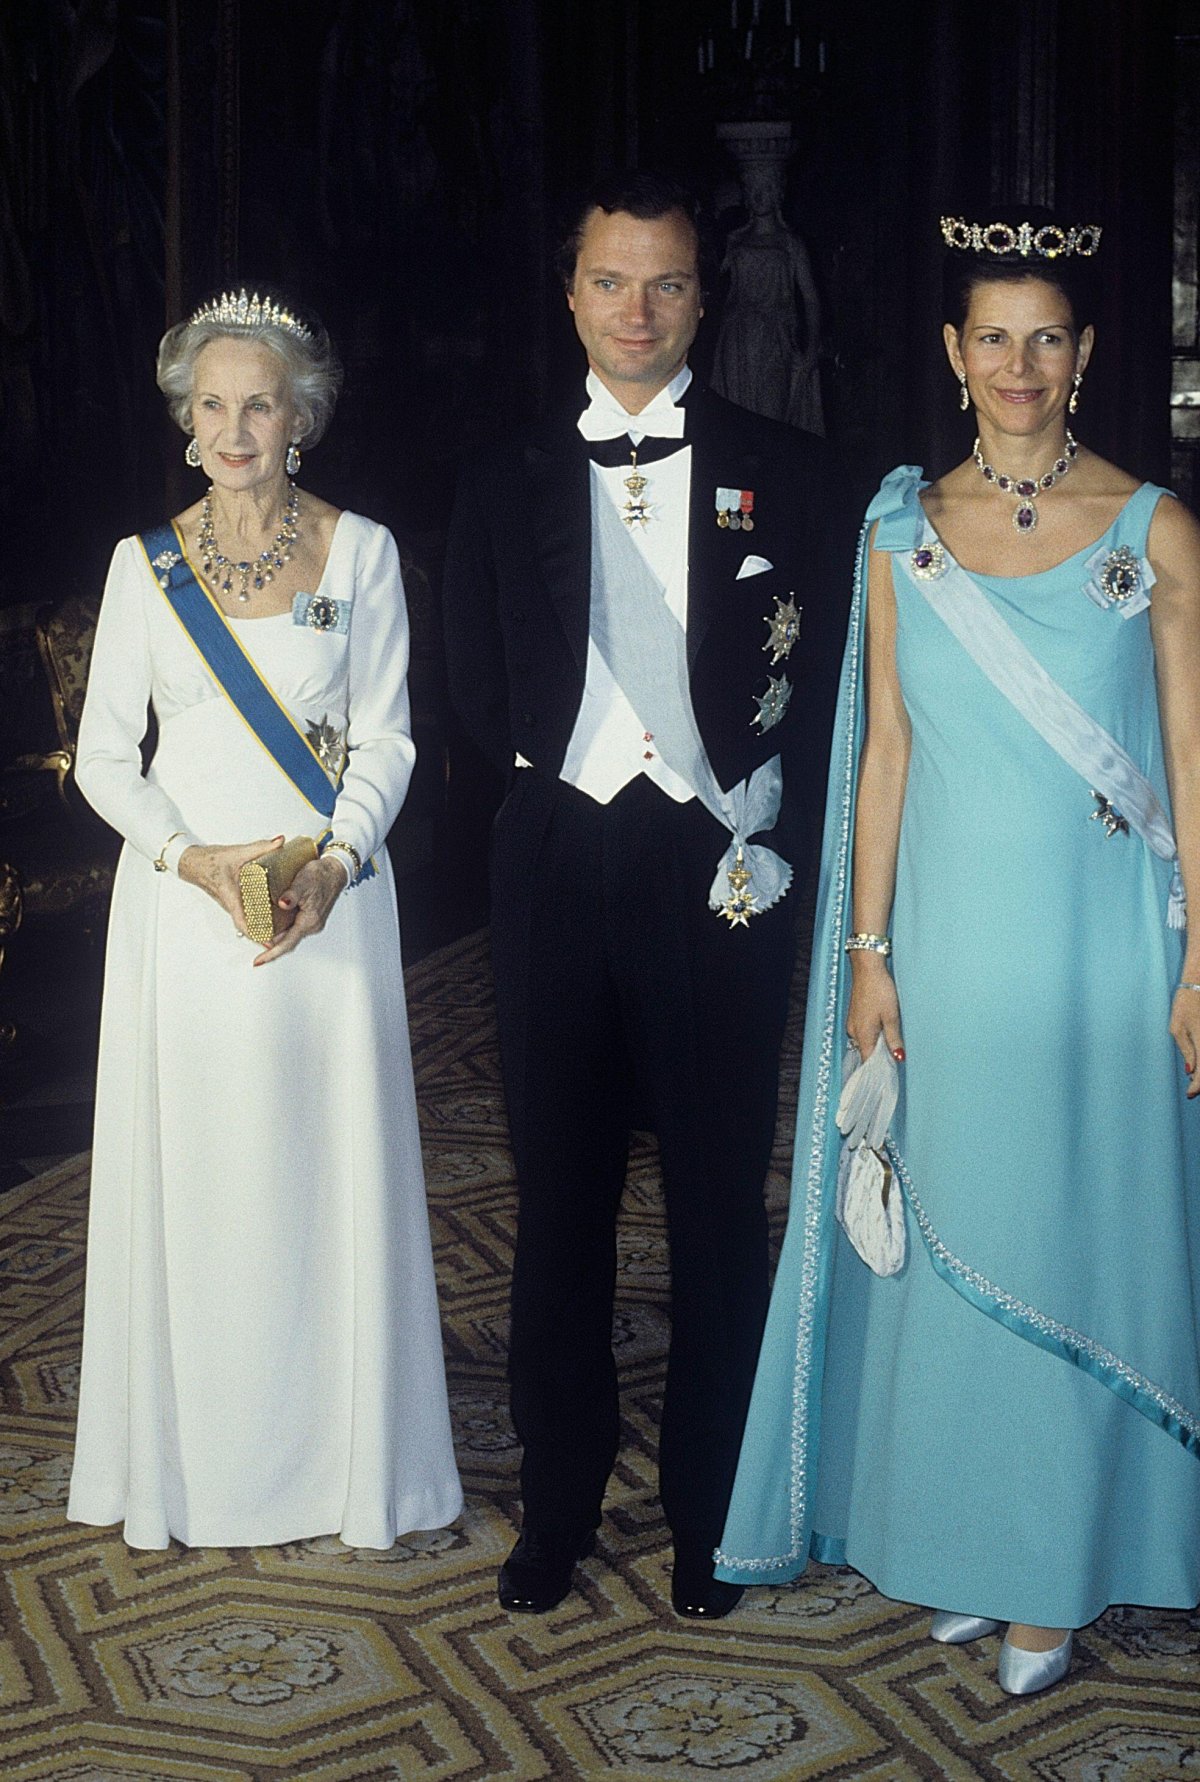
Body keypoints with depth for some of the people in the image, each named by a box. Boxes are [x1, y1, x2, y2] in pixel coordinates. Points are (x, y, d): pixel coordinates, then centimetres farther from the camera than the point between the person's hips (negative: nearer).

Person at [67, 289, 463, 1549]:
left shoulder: (360, 551, 3)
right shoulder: (145, 565, 4)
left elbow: (384, 737, 1)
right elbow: (104, 754, 3)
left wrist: (332, 865, -14)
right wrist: (191, 857, -13)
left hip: (327, 901, 0)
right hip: (183, 905, 1)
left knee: (332, 1171, 4)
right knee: (191, 1173, 5)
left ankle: (344, 1459, 18)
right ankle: (191, 1463, 19)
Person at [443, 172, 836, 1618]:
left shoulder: (778, 470, 4)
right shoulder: (506, 480, 10)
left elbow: (821, 683, 1)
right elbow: (479, 690, 12)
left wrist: (770, 838, -7)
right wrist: (563, 772, -1)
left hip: (719, 875, -2)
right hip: (560, 868, 2)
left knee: (719, 1200, 6)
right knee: (560, 1198, 10)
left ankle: (710, 1509, 21)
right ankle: (558, 1501, 23)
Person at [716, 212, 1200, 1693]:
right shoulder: (902, 532, 5)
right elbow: (885, 751, 6)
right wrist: (866, 951, 2)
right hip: (949, 935, 2)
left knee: (1079, 1237, 5)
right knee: (949, 1232, 10)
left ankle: (1056, 1568, 20)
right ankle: (958, 1545, 27)